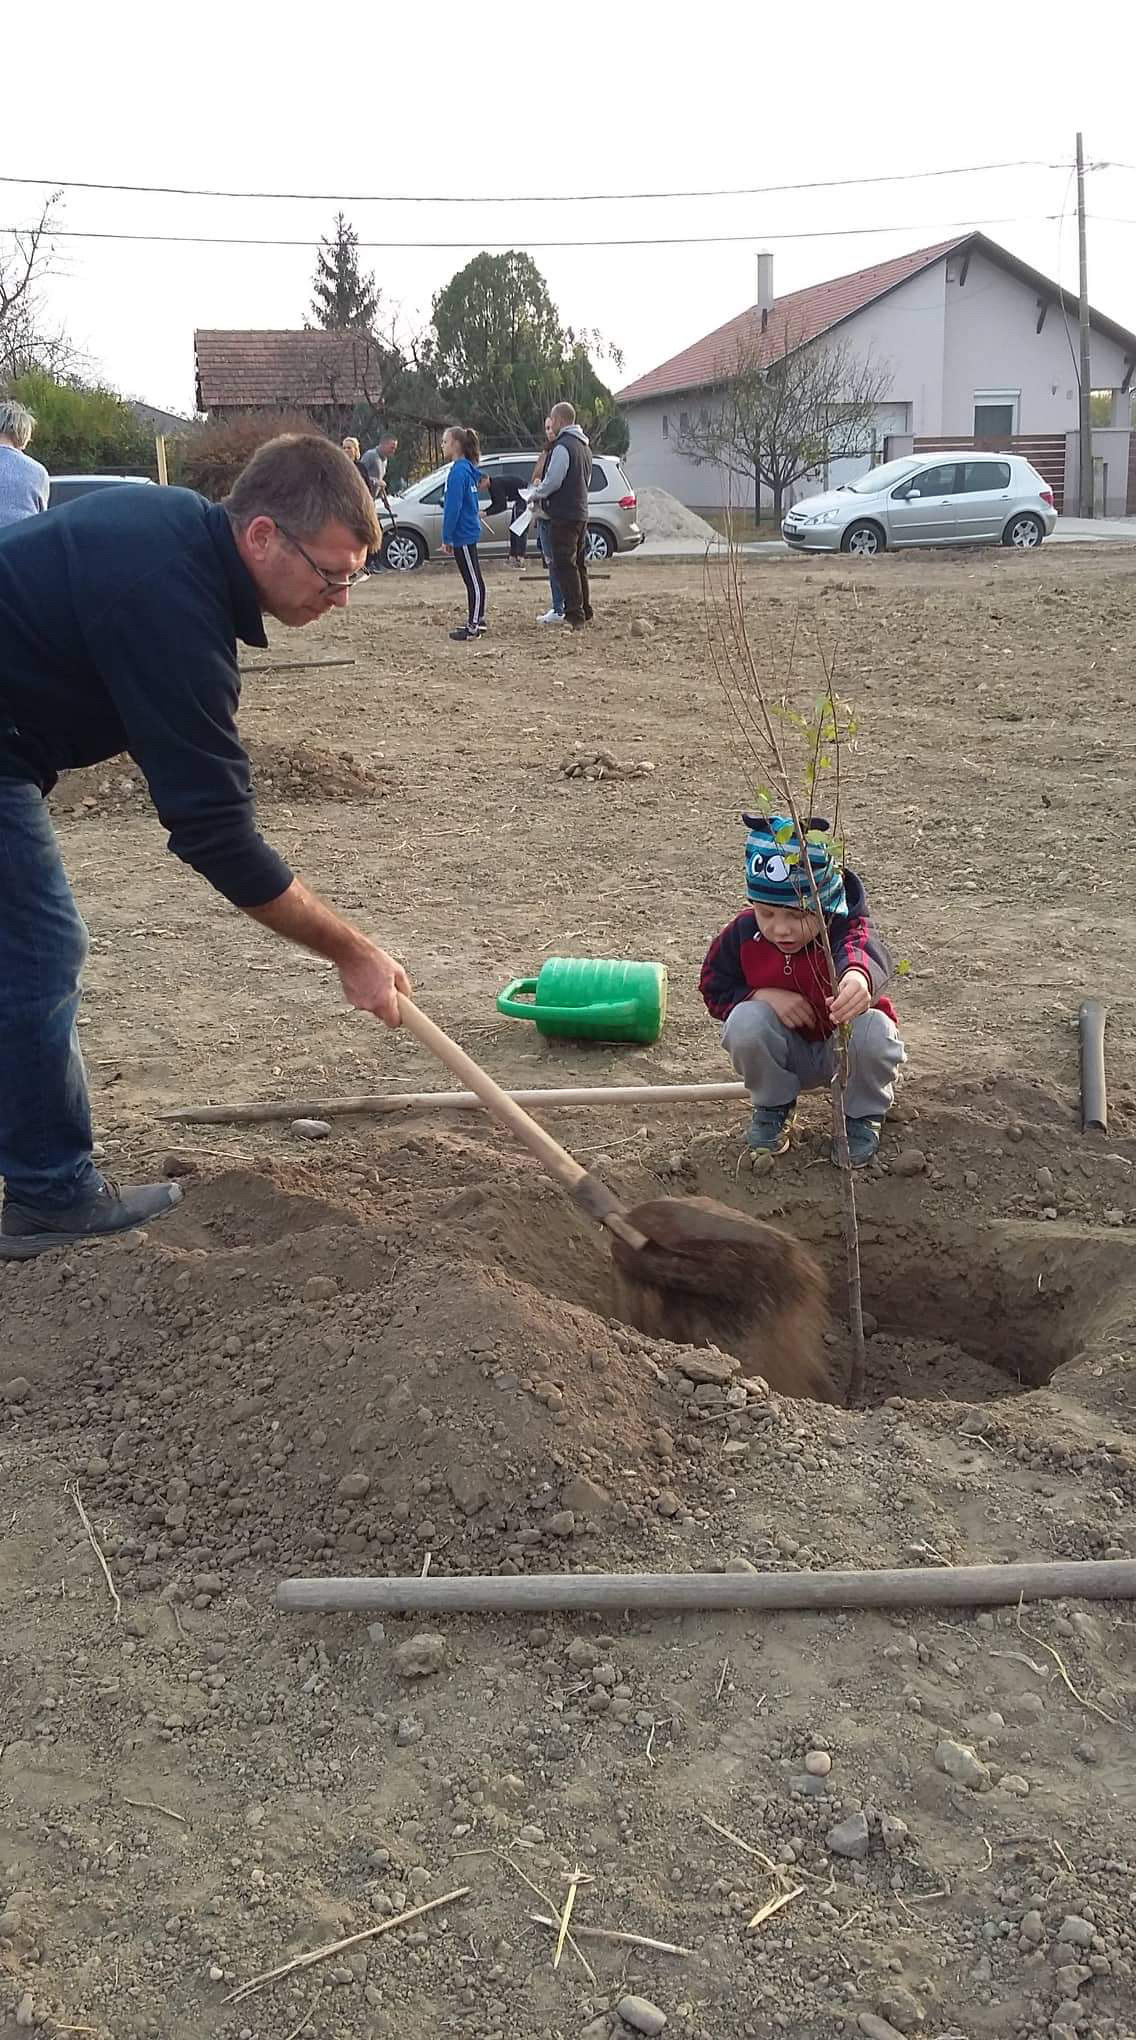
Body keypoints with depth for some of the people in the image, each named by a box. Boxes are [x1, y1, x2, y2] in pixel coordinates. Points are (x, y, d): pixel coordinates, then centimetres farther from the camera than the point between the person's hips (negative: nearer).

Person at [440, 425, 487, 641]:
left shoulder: (459, 471, -16)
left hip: (463, 534, -10)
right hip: (469, 532, 10)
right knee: (474, 579, 14)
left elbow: (454, 506, -19)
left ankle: (474, 626, -5)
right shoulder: (468, 469, 14)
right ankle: (477, 621, 20)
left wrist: (447, 537, -17)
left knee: (473, 580, -7)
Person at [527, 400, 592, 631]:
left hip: (563, 515, -10)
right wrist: (543, 488, 21)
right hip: (581, 512, 10)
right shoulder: (584, 446, 16)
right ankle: (584, 612, 23)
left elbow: (553, 481, -20)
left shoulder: (563, 446, -15)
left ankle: (574, 616, -10)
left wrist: (537, 493, 0)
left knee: (565, 565, -8)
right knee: (578, 564, 16)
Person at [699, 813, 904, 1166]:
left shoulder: (845, 929, -29)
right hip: (786, 1054, 2)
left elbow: (862, 949, -56)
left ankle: (863, 1115, -3)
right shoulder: (743, 935, -17)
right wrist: (763, 995, -26)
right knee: (745, 1020, -30)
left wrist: (858, 975, -82)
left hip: (842, 1047, -2)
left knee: (875, 1029, -35)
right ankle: (773, 1106, 0)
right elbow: (715, 988, -5)